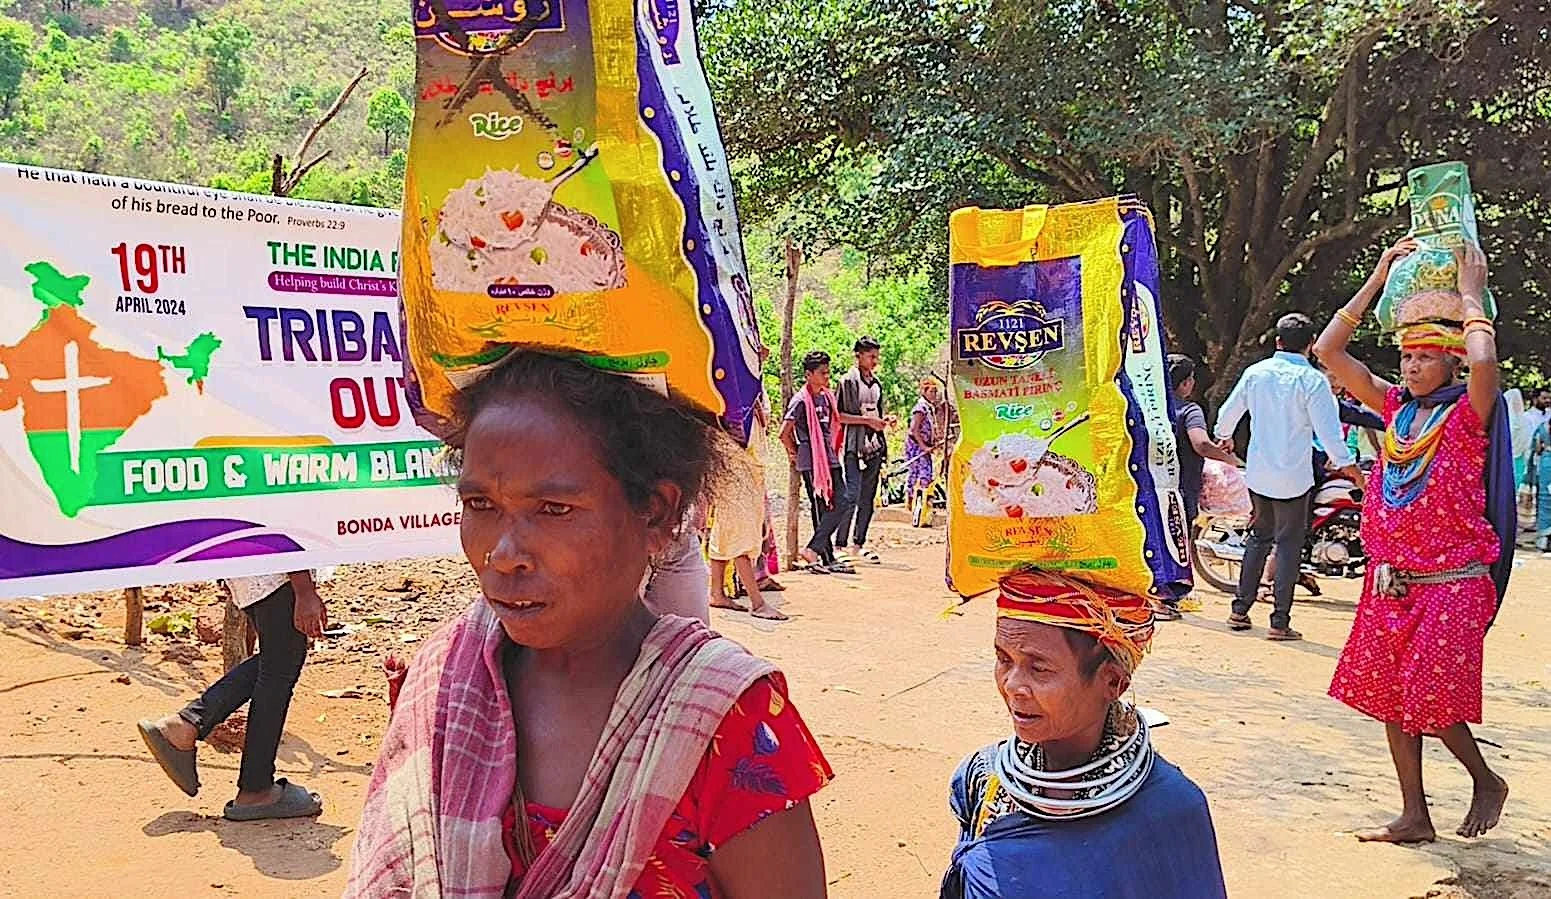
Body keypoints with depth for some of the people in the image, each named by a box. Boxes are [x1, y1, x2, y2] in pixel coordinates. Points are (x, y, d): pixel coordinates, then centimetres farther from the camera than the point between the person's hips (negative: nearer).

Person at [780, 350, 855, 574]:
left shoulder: (827, 396, 12)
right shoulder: (801, 401, -12)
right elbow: (784, 433, -15)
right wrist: (794, 453, -2)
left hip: (830, 459, 8)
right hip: (811, 462, -8)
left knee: (840, 503, 1)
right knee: (821, 509, -3)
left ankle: (813, 549, 6)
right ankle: (827, 558, 4)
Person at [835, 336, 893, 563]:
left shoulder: (876, 383, 16)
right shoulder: (848, 381, -5)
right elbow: (839, 416, -11)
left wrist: (885, 419, 5)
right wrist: (868, 420, -14)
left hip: (875, 446, 7)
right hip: (855, 446, -7)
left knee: (868, 498, 8)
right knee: (852, 496, -11)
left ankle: (859, 543, 15)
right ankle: (840, 544, -7)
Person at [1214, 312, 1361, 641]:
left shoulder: (1255, 372, 1)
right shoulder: (1312, 380, -13)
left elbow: (1229, 410, 13)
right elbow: (1327, 426, -16)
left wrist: (1223, 436, 32)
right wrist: (1344, 463, -6)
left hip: (1257, 472, 5)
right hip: (1293, 476, -5)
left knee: (1260, 537, 18)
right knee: (1288, 544, 3)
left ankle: (1240, 610, 19)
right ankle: (1280, 621, 3)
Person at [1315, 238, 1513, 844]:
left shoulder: (1468, 415, -7)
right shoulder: (1396, 408, 7)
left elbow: (1484, 360, -30)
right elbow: (1328, 351, 4)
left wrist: (1470, 294, -14)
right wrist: (1379, 278, 2)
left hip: (1452, 584, -6)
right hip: (1390, 582, 6)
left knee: (1431, 701, -5)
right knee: (1391, 699, 8)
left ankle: (1487, 781, 23)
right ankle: (1415, 817, 19)